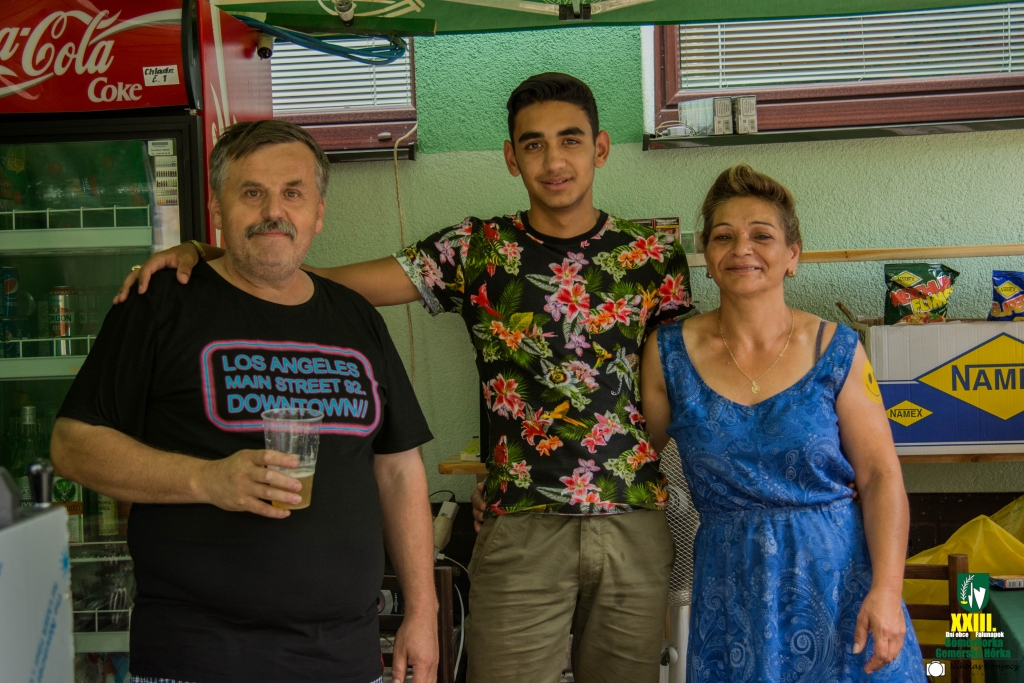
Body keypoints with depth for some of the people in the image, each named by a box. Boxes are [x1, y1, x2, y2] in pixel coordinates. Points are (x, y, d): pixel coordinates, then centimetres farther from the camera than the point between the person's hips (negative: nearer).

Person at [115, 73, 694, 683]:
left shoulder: (654, 256, 5)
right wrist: (199, 255, -16)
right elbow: (327, 283, -4)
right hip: (520, 526, -1)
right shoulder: (476, 249, 1)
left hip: (634, 522, 2)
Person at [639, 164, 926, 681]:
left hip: (839, 575, 0)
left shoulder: (835, 350, -3)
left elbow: (881, 475, -5)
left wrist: (886, 590, -13)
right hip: (730, 581, 1)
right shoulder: (669, 352, -1)